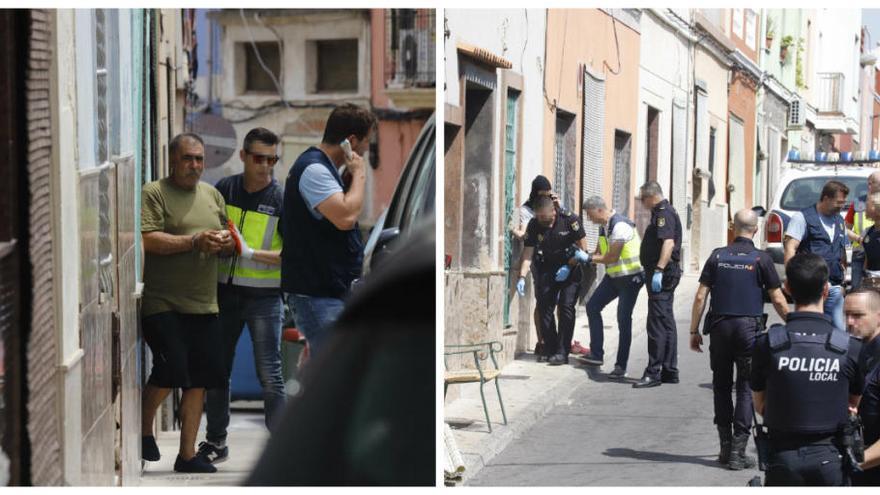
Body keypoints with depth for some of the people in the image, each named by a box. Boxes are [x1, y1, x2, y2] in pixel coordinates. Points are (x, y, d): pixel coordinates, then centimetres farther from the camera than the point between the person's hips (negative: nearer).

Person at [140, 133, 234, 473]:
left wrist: (226, 242, -3)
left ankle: (188, 455, 13)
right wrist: (195, 241, -20)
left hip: (204, 304, 6)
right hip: (162, 302, -6)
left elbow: (230, 240, 21)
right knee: (170, 371, -14)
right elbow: (149, 240, -16)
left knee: (199, 381, 4)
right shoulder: (154, 193, -4)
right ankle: (144, 429, 14)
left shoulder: (212, 195, 17)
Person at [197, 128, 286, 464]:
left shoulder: (281, 198, -7)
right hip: (224, 292, 4)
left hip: (263, 296, -4)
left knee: (269, 376, -6)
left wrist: (252, 254, -20)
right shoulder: (224, 189, 4)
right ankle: (215, 442, 24)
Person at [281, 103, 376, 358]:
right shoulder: (313, 169, -18)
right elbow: (345, 217, -29)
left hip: (332, 289, 11)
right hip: (317, 292, -11)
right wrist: (359, 175, -16)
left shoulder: (324, 167, 15)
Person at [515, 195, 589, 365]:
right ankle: (550, 349, 8)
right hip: (547, 270, 4)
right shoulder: (534, 225, -9)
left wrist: (568, 268, -17)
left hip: (570, 269, -4)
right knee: (544, 308, -2)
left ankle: (562, 352, -13)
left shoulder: (569, 220, -18)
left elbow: (582, 248, -11)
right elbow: (527, 254, -9)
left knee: (566, 307, -13)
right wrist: (522, 277, -21)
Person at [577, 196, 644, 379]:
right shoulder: (604, 227, 8)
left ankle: (621, 366, -3)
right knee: (592, 306, 7)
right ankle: (596, 354, 13)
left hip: (630, 276, -10)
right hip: (613, 276, 10)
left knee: (623, 319, -9)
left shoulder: (620, 226, -22)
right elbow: (599, 253, 13)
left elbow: (612, 256, -24)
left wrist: (589, 258, -11)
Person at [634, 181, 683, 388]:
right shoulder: (662, 212, 19)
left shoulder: (664, 213, -14)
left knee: (657, 323, -10)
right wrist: (649, 270, 33)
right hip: (665, 274, 11)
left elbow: (668, 242, -26)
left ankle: (653, 373, -10)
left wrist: (658, 270, -32)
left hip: (663, 273, -11)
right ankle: (670, 371, 19)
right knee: (666, 323, 13)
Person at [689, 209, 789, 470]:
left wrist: (694, 331, 8)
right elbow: (778, 300, -2)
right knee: (746, 388, 3)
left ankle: (725, 447, 15)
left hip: (719, 326, 2)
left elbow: (700, 297, 1)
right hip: (749, 327, -2)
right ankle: (738, 451, -2)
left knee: (721, 386, 13)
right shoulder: (761, 259, -3)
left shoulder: (718, 256, 3)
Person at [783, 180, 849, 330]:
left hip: (834, 288, 6)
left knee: (839, 329, 1)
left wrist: (842, 282, 19)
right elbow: (790, 248, -8)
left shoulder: (839, 222, 20)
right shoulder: (803, 217, -1)